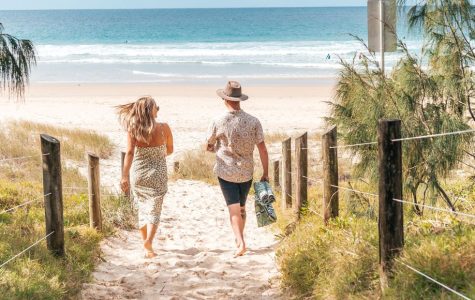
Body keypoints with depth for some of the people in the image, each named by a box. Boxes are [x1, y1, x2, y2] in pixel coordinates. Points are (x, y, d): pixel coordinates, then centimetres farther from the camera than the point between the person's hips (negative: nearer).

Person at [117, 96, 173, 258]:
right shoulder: (164, 128, -9)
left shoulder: (133, 129, -8)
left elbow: (130, 152, -16)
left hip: (138, 173, 2)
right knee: (154, 210, 2)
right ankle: (149, 242, -19)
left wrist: (124, 176, -17)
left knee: (142, 209, 19)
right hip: (157, 174, -2)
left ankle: (146, 242, 29)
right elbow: (170, 150, 3)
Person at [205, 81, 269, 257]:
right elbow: (262, 150, -6)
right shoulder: (253, 122, -8)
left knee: (234, 209, -1)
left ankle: (241, 242, -16)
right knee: (241, 207, 19)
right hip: (247, 172, 3)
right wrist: (265, 174, 2)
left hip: (226, 172, -2)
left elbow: (208, 147, 2)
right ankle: (239, 240, 30)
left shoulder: (218, 123, -12)